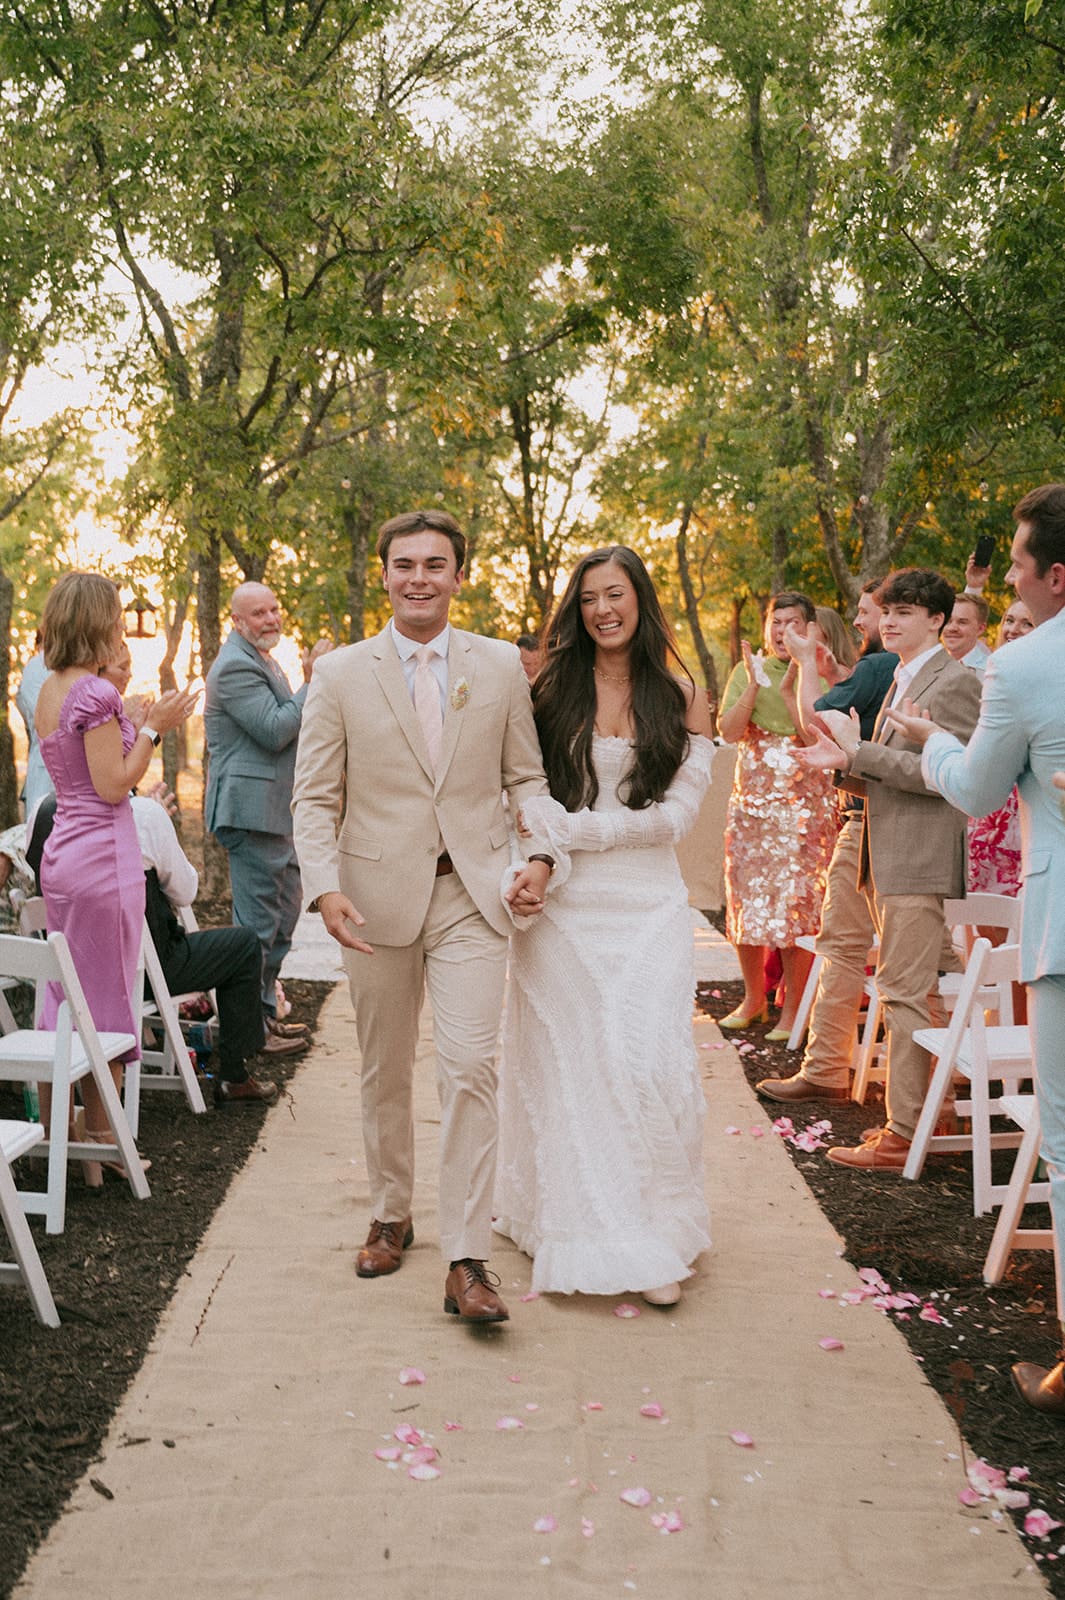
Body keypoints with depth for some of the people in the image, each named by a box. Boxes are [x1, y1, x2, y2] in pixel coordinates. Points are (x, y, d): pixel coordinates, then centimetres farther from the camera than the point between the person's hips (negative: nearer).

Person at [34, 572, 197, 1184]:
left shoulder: (50, 690, 11)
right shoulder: (96, 693, -16)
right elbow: (113, 785, -17)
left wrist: (144, 724, 19)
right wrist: (154, 728, -11)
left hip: (62, 853, 9)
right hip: (104, 857, -9)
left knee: (66, 999, 15)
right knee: (108, 1002, 0)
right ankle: (101, 1148, 8)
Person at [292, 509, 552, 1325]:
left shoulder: (501, 664, 4)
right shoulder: (340, 673, 1)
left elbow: (527, 775, 9)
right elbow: (314, 797, 0)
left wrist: (540, 855, -8)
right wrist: (325, 886, -14)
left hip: (471, 894, -1)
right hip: (378, 897, 1)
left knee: (470, 1067, -10)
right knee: (385, 1072, 14)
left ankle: (468, 1262, -4)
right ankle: (392, 1216, 35)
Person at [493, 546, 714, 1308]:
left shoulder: (680, 696, 5)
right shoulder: (551, 691, 5)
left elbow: (679, 810, -3)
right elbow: (523, 793, 4)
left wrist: (576, 827, -10)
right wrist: (540, 854, -15)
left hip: (647, 907, 0)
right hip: (562, 904, 1)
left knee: (648, 1063, -7)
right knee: (566, 1066, 5)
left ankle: (654, 1242, 5)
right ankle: (580, 1230, 19)